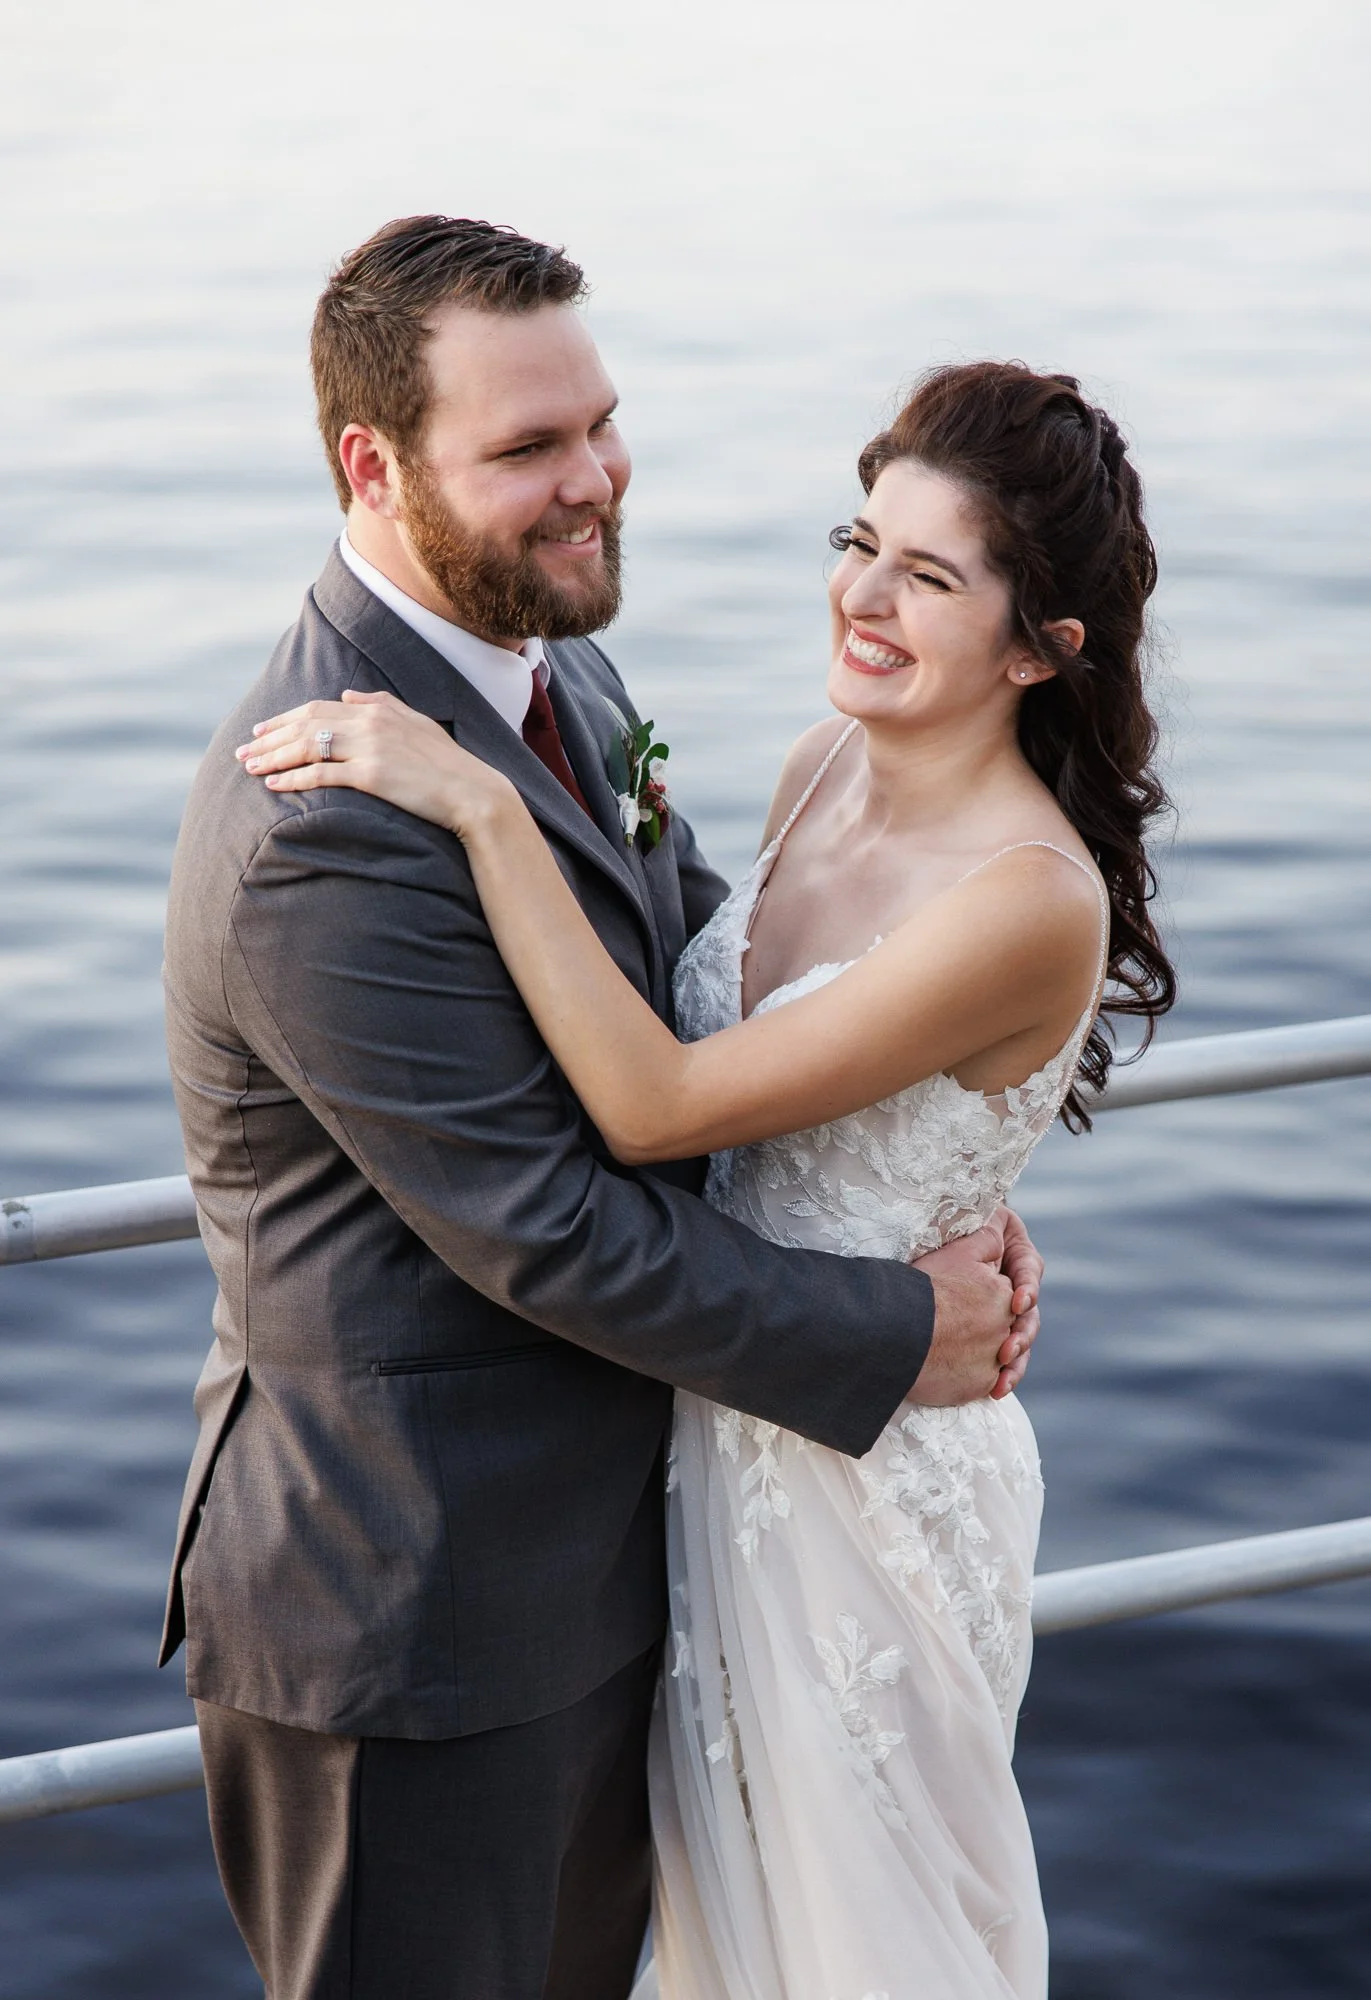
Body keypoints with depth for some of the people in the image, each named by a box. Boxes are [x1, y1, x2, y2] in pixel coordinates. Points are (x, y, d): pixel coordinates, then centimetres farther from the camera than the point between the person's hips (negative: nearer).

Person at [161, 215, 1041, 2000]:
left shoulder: (557, 672, 2)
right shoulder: (328, 832, -29)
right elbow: (546, 1229, -26)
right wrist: (894, 1336, -15)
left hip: (595, 1546, 9)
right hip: (413, 1602, -9)